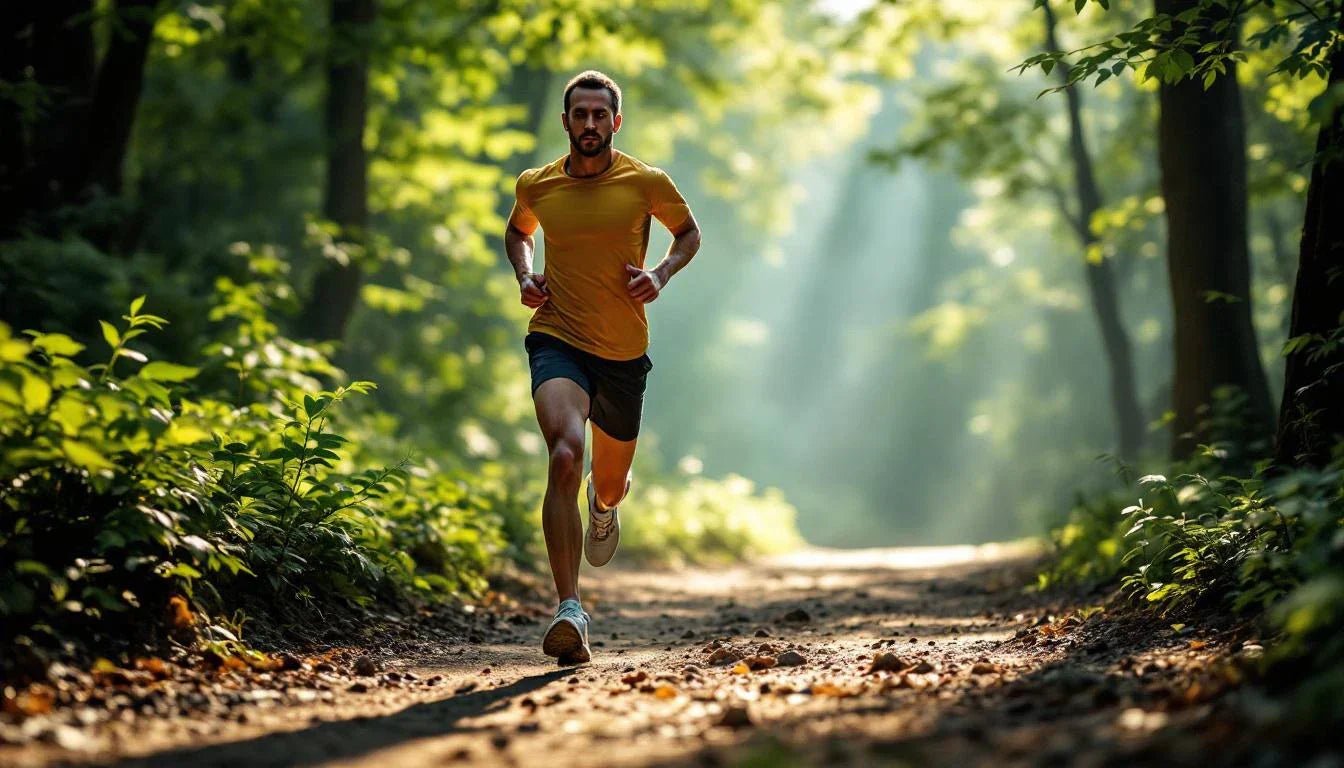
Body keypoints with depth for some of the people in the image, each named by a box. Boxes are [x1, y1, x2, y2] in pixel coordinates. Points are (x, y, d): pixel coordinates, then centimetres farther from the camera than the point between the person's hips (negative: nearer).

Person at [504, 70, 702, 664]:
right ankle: (569, 610, -31)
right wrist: (525, 275, 3)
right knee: (565, 454, -29)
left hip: (624, 353, 2)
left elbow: (688, 232, 14)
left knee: (610, 485, 16)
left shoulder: (647, 183, -3)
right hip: (556, 342, -1)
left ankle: (604, 505, 59)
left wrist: (661, 274, -5)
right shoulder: (535, 186, 1)